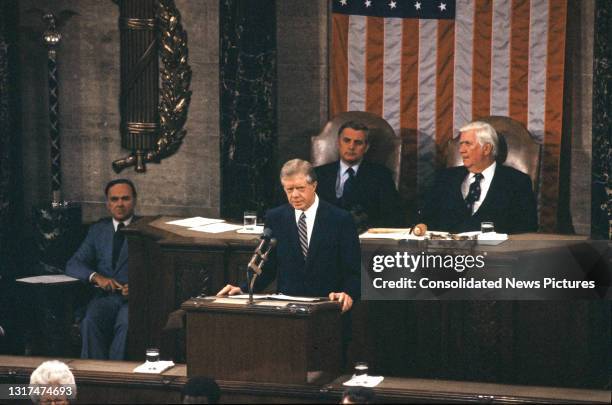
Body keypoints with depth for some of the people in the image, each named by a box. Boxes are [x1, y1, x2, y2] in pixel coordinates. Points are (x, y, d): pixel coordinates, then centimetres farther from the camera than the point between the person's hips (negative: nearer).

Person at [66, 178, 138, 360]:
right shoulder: (98, 230, 20)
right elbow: (73, 265, 12)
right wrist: (96, 277, -9)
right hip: (105, 295, 2)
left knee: (126, 323, -35)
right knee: (91, 321, -31)